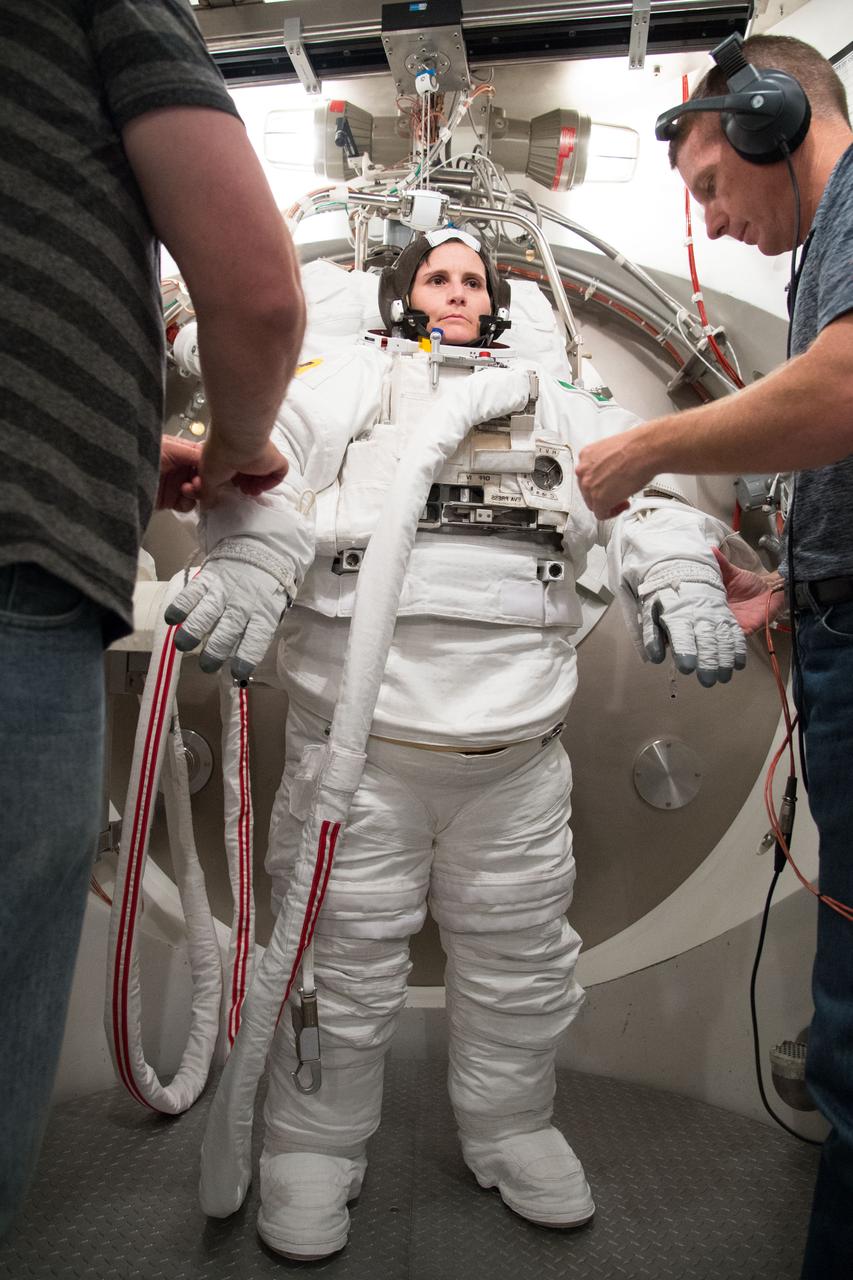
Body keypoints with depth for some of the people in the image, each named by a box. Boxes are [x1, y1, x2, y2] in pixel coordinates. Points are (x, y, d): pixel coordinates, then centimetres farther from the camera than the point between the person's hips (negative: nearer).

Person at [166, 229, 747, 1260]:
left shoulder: (553, 405, 22)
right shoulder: (342, 381, 12)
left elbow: (644, 485, 14)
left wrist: (679, 580, -6)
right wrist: (241, 577, -22)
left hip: (518, 741, 4)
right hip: (359, 730, -3)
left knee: (521, 951, 13)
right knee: (342, 945, 3)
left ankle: (509, 1128, 35)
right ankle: (312, 1145, 26)